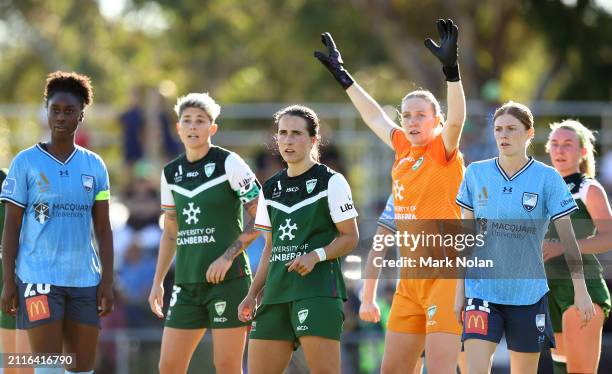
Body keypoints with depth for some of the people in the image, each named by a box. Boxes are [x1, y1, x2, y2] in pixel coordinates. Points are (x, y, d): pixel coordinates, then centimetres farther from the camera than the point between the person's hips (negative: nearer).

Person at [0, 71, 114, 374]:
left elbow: (103, 230, 11)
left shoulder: (94, 166, 10)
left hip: (85, 281, 4)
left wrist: (107, 281, 3)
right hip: (39, 280, -4)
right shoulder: (25, 163, 1)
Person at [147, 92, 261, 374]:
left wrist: (228, 256, -15)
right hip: (186, 282, 6)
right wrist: (158, 282, 15)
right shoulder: (171, 173, 11)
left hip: (227, 278, -6)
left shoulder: (229, 164, -6)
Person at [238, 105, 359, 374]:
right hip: (277, 291, 6)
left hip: (318, 289, -6)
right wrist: (252, 294, 12)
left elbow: (350, 237, -3)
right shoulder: (270, 189, 16)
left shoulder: (331, 182, -2)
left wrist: (317, 255, -19)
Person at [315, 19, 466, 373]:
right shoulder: (404, 149, 12)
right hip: (411, 278, 8)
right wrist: (342, 74, 36)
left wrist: (451, 67, -37)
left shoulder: (444, 151, -6)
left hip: (445, 275, -8)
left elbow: (456, 119, -25)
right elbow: (375, 117, 27)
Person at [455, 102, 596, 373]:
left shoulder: (547, 178, -3)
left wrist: (580, 289, -9)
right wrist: (460, 291, 5)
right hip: (481, 289, 1)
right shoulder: (476, 173, 3)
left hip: (528, 293, -1)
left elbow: (567, 236, -3)